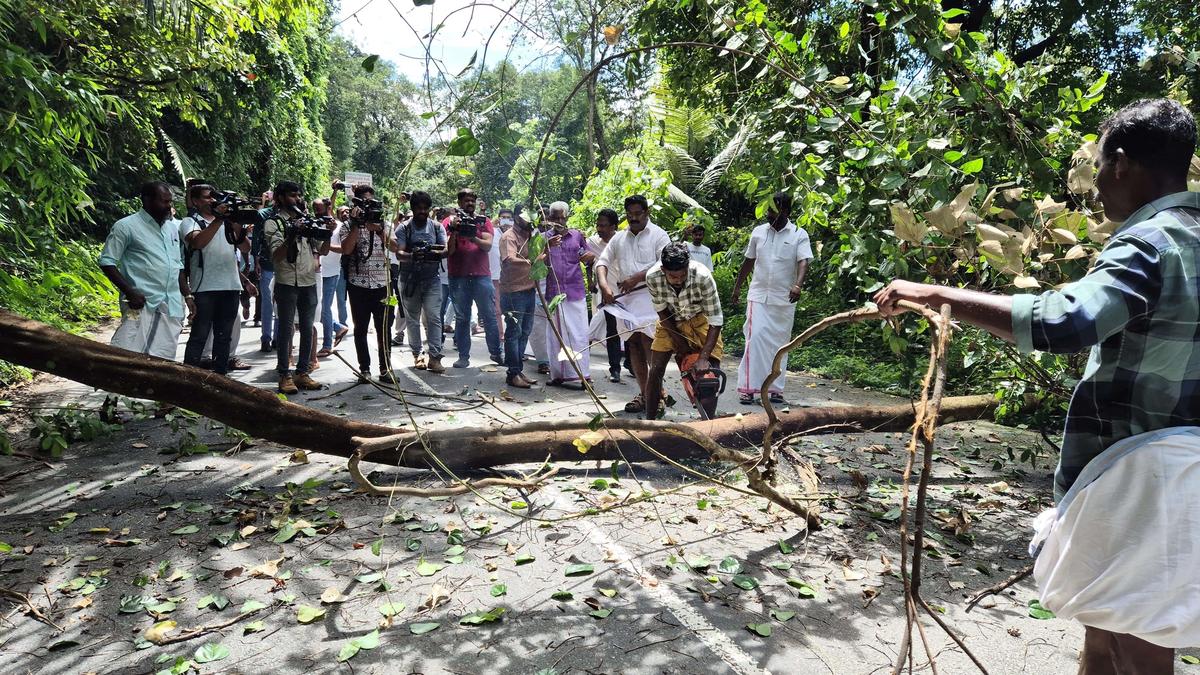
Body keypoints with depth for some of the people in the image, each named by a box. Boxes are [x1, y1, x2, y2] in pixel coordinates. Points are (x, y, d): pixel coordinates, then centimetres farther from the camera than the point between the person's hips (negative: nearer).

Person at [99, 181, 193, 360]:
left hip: (172, 307, 6)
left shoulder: (172, 228, 18)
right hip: (142, 305, -6)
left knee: (164, 359, 4)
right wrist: (130, 292, -15)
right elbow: (106, 262, -5)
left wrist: (187, 295, 16)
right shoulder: (126, 226, -2)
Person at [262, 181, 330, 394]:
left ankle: (302, 372, 15)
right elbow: (276, 256, -13)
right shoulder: (273, 223, -2)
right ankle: (284, 375, 5)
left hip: (309, 282, 5)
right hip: (287, 283, -5)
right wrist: (291, 236, -27)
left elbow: (323, 251, 11)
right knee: (285, 328, -1)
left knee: (307, 328, 7)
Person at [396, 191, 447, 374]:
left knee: (434, 317, -9)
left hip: (432, 278, 0)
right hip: (410, 279, 0)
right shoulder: (404, 228, 1)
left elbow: (446, 250, -3)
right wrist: (412, 256, -32)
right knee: (413, 319, 7)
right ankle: (417, 354, 18)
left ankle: (434, 357, -9)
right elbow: (398, 254, -10)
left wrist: (437, 253, -26)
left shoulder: (437, 227, 6)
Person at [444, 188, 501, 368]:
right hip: (458, 277, 0)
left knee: (489, 316, 3)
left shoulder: (484, 221, 8)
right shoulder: (450, 221, 6)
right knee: (462, 318, 3)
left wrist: (472, 237, -23)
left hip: (482, 275, 1)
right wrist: (454, 231, -15)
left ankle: (496, 353, 12)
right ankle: (463, 356, 8)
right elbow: (448, 250, 0)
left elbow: (488, 245, -6)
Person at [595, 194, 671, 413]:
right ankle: (644, 394, 14)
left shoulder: (658, 235, 2)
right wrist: (604, 285, -10)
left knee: (649, 344, -14)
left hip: (649, 297, -5)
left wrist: (637, 278, -16)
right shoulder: (619, 238, 17)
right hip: (625, 299, 6)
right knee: (633, 346, 6)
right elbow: (603, 262, 10)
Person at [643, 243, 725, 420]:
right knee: (655, 369, -3)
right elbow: (662, 311, -11)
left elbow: (716, 322, -30)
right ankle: (649, 421, 11)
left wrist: (703, 358, -34)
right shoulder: (652, 277, -29)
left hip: (700, 320, -2)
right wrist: (680, 343, -13)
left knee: (709, 375, -13)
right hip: (671, 321, 2)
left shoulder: (703, 276, -36)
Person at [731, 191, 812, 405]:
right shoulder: (758, 232, 7)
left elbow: (803, 261, -16)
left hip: (784, 299, -1)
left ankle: (775, 389, 16)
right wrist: (737, 286, 18)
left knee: (780, 343, 7)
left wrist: (798, 285, -33)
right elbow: (749, 261, 16)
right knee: (756, 337, -12)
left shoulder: (799, 235, -2)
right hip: (759, 295, 1)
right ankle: (748, 387, -10)